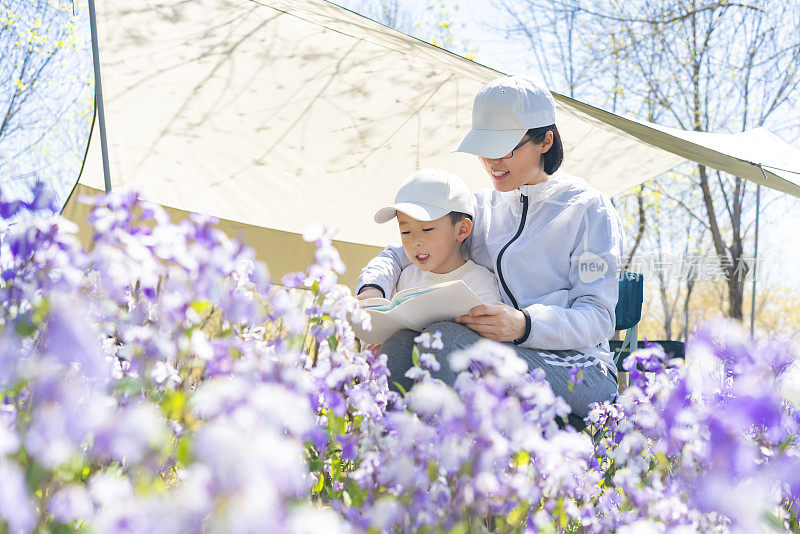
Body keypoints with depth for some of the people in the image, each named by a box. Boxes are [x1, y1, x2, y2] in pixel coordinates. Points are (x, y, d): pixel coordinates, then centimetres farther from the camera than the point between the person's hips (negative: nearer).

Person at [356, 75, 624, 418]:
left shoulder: (588, 209, 0)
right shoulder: (480, 208, 17)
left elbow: (597, 319, -9)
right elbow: (399, 254, 17)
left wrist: (523, 325, -29)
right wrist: (371, 289, -9)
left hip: (577, 370, -4)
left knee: (445, 338, -32)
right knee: (400, 339, -27)